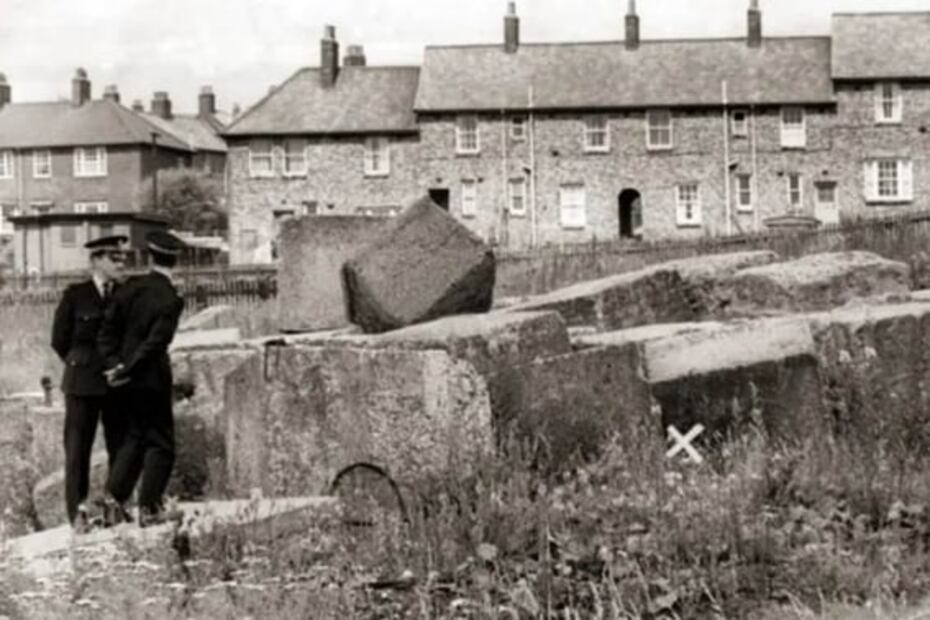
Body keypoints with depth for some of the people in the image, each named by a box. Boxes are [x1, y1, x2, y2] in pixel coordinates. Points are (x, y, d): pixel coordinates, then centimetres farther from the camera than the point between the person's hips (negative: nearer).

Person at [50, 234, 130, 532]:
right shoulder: (75, 295, -1)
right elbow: (60, 340, 3)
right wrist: (82, 365, 6)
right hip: (83, 382, -3)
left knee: (120, 446, 3)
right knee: (78, 447, -1)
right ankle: (77, 511, 4)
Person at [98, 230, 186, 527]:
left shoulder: (131, 286, 0)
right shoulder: (170, 299, -17)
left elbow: (108, 329, 0)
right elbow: (155, 343, -20)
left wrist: (115, 364, -2)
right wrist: (126, 370, -11)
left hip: (128, 377, 6)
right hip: (153, 378, -6)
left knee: (136, 436, 20)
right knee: (160, 443, 7)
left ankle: (114, 497, 13)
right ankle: (149, 508, 9)